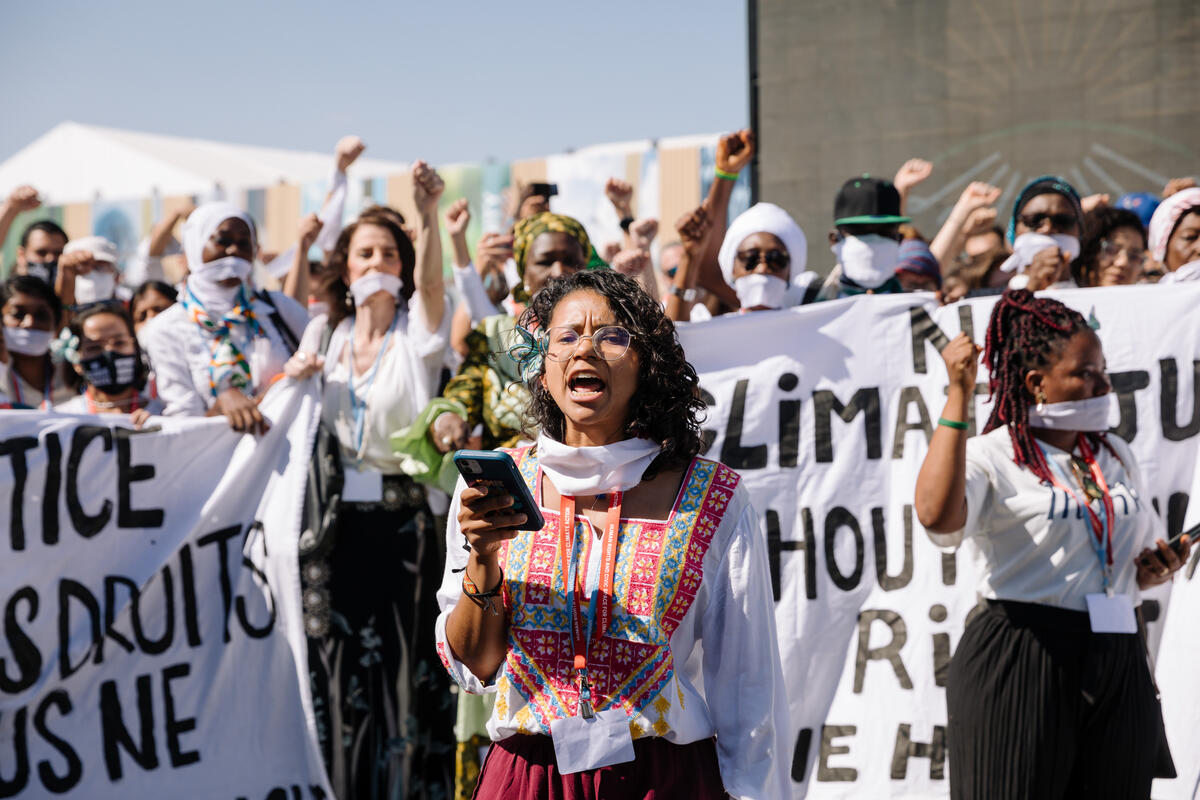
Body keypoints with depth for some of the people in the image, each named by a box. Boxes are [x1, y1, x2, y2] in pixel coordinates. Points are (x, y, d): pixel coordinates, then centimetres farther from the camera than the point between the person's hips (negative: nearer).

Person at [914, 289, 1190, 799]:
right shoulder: (991, 457, -6)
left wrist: (1156, 570, 4)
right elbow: (937, 514, -29)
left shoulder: (1115, 457, 16)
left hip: (1116, 665, 6)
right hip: (1020, 668, -6)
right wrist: (958, 398, -24)